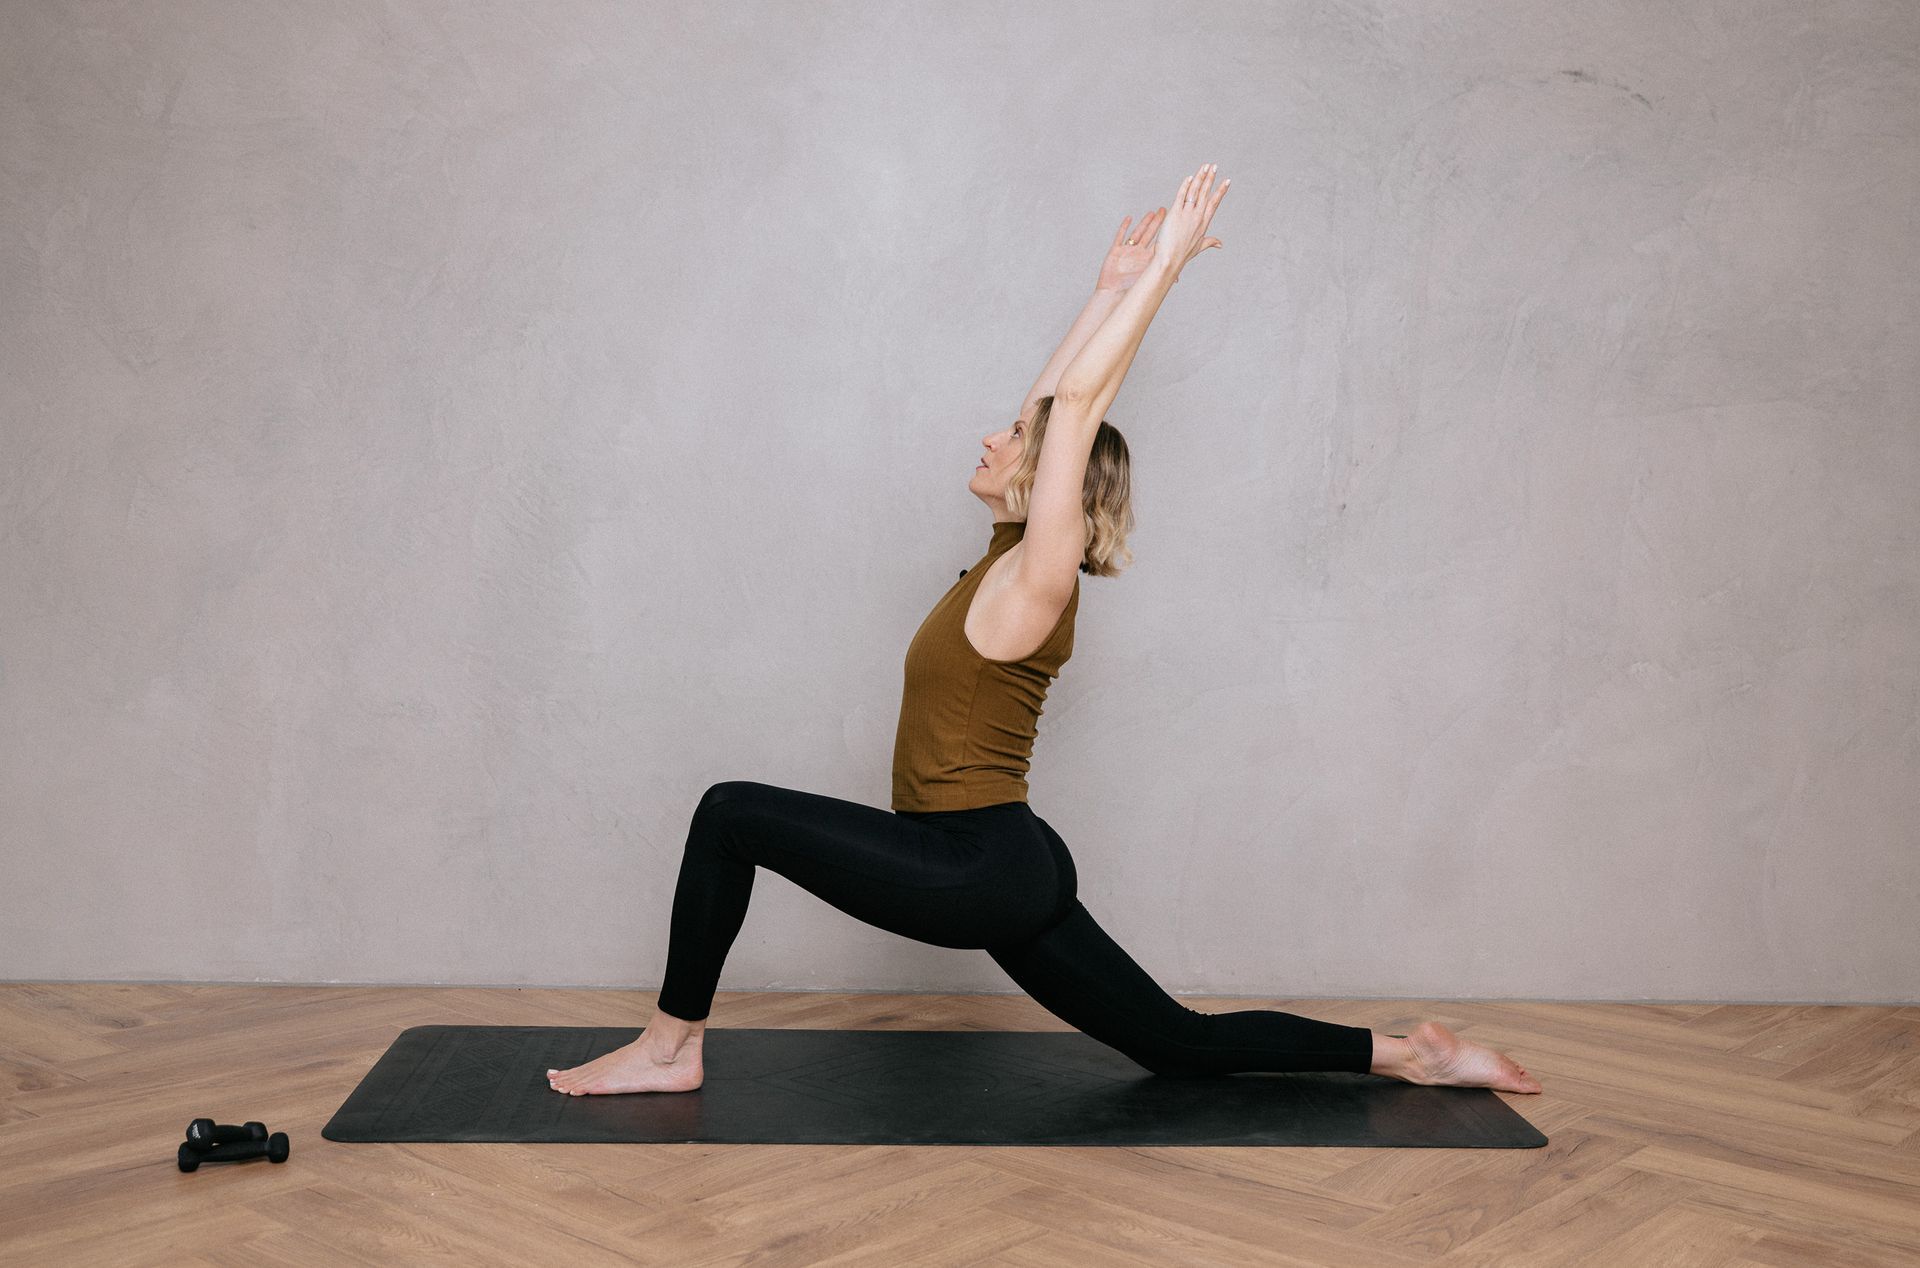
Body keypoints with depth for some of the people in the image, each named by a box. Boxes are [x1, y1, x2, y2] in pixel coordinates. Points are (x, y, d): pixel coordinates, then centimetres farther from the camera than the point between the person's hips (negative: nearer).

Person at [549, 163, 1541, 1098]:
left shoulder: (1036, 578, -11)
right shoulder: (1015, 560, 10)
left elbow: (1077, 403, -17)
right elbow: (1064, 398, 15)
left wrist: (1160, 270, -14)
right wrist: (1116, 289, 19)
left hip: (977, 869, -10)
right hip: (1008, 873, 10)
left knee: (732, 813, -8)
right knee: (1181, 1045, 14)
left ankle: (671, 1046, 1)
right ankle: (1411, 1053, 17)